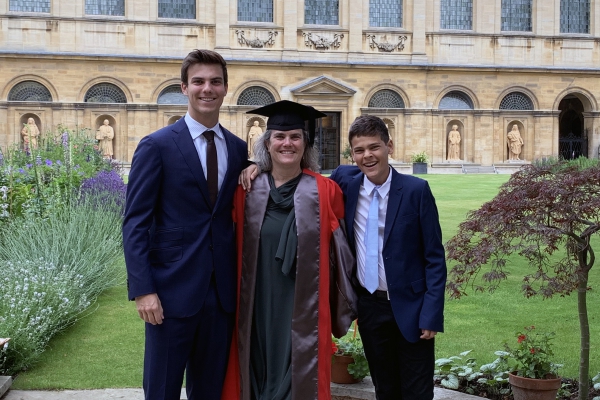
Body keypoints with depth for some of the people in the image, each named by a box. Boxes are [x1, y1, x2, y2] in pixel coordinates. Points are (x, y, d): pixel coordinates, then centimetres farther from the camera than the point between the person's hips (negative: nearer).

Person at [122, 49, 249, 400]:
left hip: (221, 291, 4)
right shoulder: (157, 146, -5)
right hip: (172, 290, -4)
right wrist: (142, 290, -14)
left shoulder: (238, 148, 9)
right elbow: (135, 223, -8)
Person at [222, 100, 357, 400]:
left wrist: (343, 306, 4)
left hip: (305, 312, -1)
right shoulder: (246, 190, 2)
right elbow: (232, 248, 10)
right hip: (256, 311, 2)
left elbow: (340, 252, 2)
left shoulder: (325, 192, -2)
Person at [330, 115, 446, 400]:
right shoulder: (346, 182, -2)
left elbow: (435, 257, -8)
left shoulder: (416, 190, -11)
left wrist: (431, 314, -13)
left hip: (409, 306, -3)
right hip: (369, 306, 3)